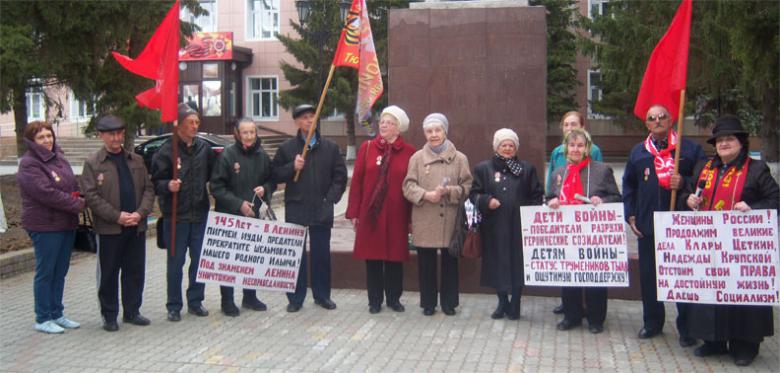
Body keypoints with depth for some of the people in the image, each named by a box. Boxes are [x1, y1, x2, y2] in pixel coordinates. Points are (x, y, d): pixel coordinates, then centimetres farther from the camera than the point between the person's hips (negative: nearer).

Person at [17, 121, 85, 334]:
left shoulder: (58, 158, 13)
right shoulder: (29, 164, -12)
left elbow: (73, 185, 16)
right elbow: (47, 193, -22)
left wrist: (80, 197, -6)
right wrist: (78, 204, -18)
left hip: (67, 224, 8)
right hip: (45, 226, -8)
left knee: (60, 272, 14)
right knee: (45, 273, 1)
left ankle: (56, 314, 25)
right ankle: (43, 319, 11)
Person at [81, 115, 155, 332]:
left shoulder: (136, 160, 10)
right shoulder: (93, 163, -2)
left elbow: (148, 189, 8)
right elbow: (90, 196, -8)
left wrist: (140, 213, -8)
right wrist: (117, 216, -15)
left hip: (136, 226, 4)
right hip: (109, 228, -4)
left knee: (135, 271, 10)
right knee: (108, 274, 5)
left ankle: (132, 312, 22)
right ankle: (109, 315, 17)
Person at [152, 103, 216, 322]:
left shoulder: (204, 148, 5)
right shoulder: (166, 151, -9)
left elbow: (212, 174, 16)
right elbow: (156, 182, -8)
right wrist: (168, 186, -26)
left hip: (200, 213, 4)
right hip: (176, 215, -4)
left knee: (200, 260, 10)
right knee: (176, 262, 5)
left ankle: (195, 301, 24)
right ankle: (174, 306, 16)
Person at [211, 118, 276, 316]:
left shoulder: (262, 156, 2)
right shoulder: (227, 155, -12)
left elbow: (272, 180, 14)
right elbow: (216, 187, -13)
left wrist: (265, 189, -8)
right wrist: (238, 204, -18)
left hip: (253, 214, 5)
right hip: (229, 216, -5)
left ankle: (250, 297, 28)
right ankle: (227, 301, 12)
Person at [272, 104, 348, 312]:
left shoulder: (330, 147, 6)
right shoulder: (287, 147, 3)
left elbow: (340, 175, 6)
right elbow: (276, 175, 4)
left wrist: (331, 198, -4)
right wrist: (292, 167, -14)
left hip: (321, 209, 1)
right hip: (295, 209, -1)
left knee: (322, 254, 8)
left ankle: (322, 295, 20)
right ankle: (295, 297, 13)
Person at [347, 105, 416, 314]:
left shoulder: (409, 152, -1)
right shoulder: (367, 148, 1)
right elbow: (356, 181, 1)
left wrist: (412, 216, -1)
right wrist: (353, 212, -2)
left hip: (396, 215, 0)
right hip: (370, 213, 1)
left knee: (395, 256, 9)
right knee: (372, 256, 7)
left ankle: (394, 298, 24)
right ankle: (375, 300, 20)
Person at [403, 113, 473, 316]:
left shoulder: (459, 158, 3)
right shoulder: (417, 157, 4)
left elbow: (467, 187, 2)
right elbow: (408, 186, 1)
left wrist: (450, 191, -16)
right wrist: (425, 194, -16)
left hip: (450, 220, 0)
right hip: (424, 221, 0)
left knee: (450, 262, 7)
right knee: (426, 263, 7)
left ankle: (448, 302, 22)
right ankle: (428, 303, 20)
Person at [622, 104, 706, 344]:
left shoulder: (690, 149, 2)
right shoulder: (638, 152, 11)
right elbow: (629, 186, 17)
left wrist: (684, 183, -16)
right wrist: (630, 214, 8)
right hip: (647, 225, 3)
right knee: (648, 276, 10)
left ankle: (686, 328, 14)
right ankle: (652, 323, 24)